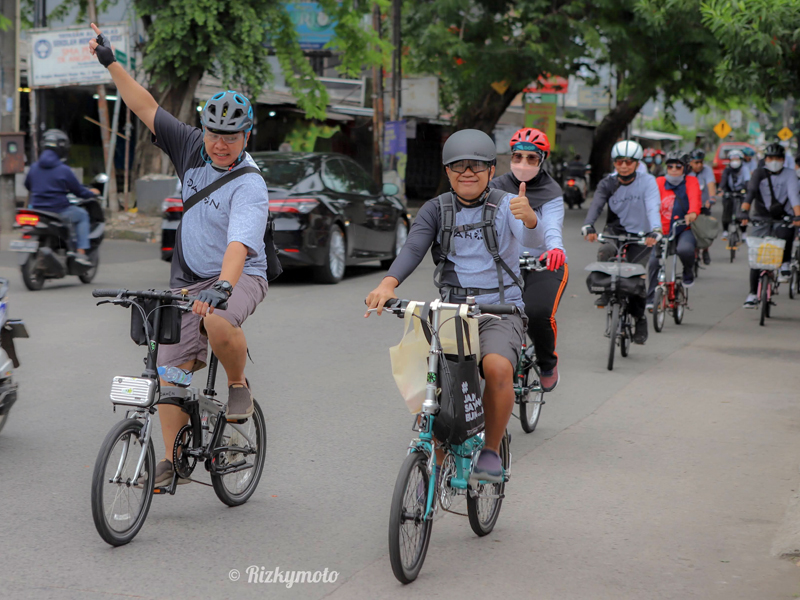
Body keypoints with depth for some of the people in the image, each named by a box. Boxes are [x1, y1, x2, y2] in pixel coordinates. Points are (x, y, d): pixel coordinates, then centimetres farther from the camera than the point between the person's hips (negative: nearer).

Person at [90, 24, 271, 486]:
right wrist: (112, 63, 0)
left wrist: (223, 286, -50)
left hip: (238, 276, -5)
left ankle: (240, 386, -8)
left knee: (218, 323, -38)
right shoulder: (192, 148, -2)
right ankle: (174, 461, 7)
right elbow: (146, 107, 4)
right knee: (170, 369, -3)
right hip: (187, 279, 6)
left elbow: (239, 243, -36)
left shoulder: (250, 186, -20)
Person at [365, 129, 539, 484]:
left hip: (500, 311, -3)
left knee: (497, 367, -32)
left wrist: (529, 218, -47)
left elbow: (530, 241, -22)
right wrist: (387, 284, -31)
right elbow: (413, 248, -10)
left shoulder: (505, 206, -1)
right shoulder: (436, 210, 7)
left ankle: (491, 451, -12)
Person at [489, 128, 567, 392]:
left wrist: (555, 249, -44)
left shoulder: (551, 192, -4)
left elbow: (552, 228, -21)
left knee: (537, 313, -31)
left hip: (544, 266, -3)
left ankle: (548, 363, 1)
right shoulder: (497, 188, 3)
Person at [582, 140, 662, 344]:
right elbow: (596, 205, -19)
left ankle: (640, 319, 10)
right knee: (605, 252, -32)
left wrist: (655, 231, -43)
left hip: (640, 235, -1)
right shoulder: (608, 184, -4)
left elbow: (653, 208, -24)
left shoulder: (647, 182, -10)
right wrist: (588, 226, -39)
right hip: (615, 232, 1)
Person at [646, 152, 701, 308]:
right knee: (654, 261, -14)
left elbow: (694, 198, -16)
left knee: (685, 249, -33)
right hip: (663, 231, 1)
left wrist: (693, 213, -38)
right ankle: (651, 298, 3)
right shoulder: (659, 183, 4)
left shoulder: (691, 182, 3)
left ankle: (688, 272, 1)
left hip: (684, 230, -1)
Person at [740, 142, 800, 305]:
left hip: (782, 218, 0)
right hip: (761, 219, 0)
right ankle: (753, 293, 5)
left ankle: (785, 265, -11)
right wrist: (744, 211, -31)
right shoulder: (759, 173, -1)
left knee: (786, 233, -34)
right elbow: (750, 192, -15)